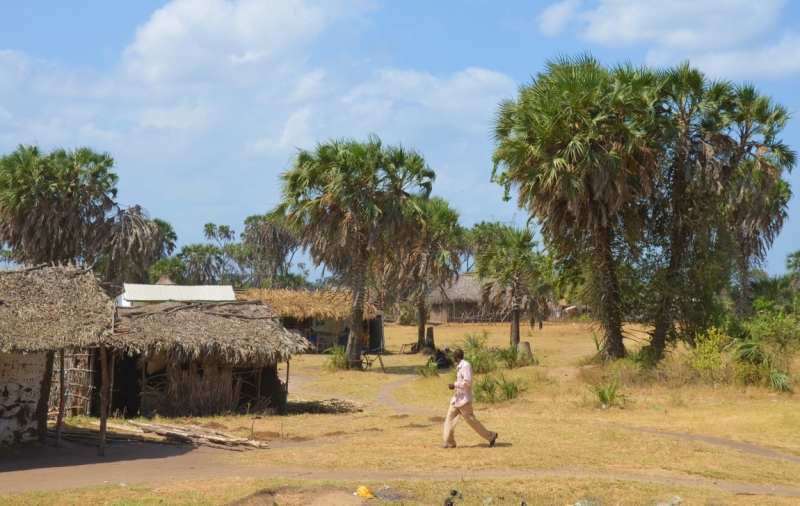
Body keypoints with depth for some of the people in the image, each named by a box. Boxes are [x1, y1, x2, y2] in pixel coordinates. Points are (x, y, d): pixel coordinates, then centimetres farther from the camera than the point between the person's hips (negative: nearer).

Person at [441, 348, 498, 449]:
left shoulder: (465, 365, -18)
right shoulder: (461, 366, 11)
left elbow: (468, 382, -24)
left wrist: (455, 385, -17)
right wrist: (455, 385, 9)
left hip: (464, 399, -10)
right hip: (458, 398, 10)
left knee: (471, 420, -3)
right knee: (450, 418, 6)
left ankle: (491, 436, 8)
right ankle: (449, 442, 9)